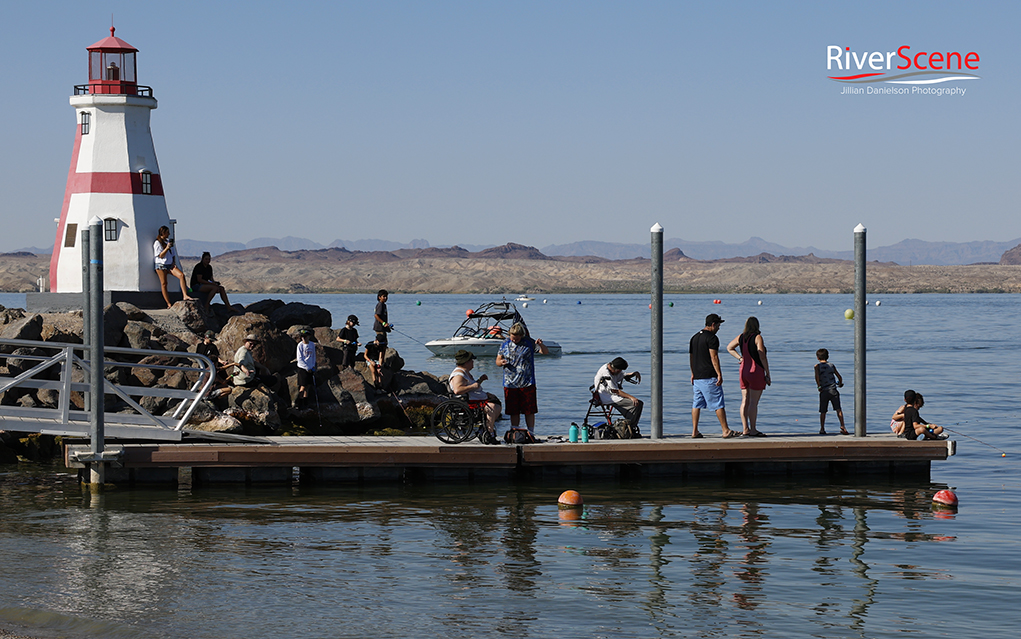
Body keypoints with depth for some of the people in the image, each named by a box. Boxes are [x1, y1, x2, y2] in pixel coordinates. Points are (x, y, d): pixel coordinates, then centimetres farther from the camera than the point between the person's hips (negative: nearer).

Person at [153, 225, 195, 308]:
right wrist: (167, 248, -19)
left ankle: (185, 296, -24)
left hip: (170, 264, 5)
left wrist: (174, 262, 10)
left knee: (181, 275, -18)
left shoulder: (169, 241, 18)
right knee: (164, 284, -6)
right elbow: (160, 256, -10)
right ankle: (169, 304, -4)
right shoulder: (157, 243, -3)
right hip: (161, 265, -5)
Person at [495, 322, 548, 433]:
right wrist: (501, 362, -13)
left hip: (527, 383, -2)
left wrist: (541, 345, -25)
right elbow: (497, 361, 12)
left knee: (529, 411, -1)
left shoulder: (529, 342, 0)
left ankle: (531, 433, 7)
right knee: (513, 411, 6)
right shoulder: (505, 344, 7)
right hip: (510, 384, 2)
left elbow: (546, 352, -3)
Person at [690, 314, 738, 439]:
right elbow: (714, 357, -17)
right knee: (719, 404, -4)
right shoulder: (711, 338, -11)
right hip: (709, 377, -8)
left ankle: (694, 431, 7)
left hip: (697, 377, 8)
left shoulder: (694, 338, 15)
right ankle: (726, 431, -3)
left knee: (696, 404, 9)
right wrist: (719, 374, -16)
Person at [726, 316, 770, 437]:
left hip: (743, 370, 6)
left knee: (745, 401, 8)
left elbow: (729, 348, 25)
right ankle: (753, 430, -4)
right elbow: (762, 357, -14)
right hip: (756, 372, -6)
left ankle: (746, 430, 8)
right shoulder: (757, 337, -10)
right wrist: (767, 374, -9)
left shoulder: (741, 337, 8)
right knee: (754, 402, -5)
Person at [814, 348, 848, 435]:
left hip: (824, 391, -1)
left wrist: (819, 386, -5)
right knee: (838, 409, -3)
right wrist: (840, 384, 33)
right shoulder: (832, 366, 10)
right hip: (833, 390, 1)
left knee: (823, 412, 9)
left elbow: (817, 376, -16)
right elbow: (839, 377, 14)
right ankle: (843, 427, -14)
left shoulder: (818, 366, 1)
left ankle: (822, 429, 13)